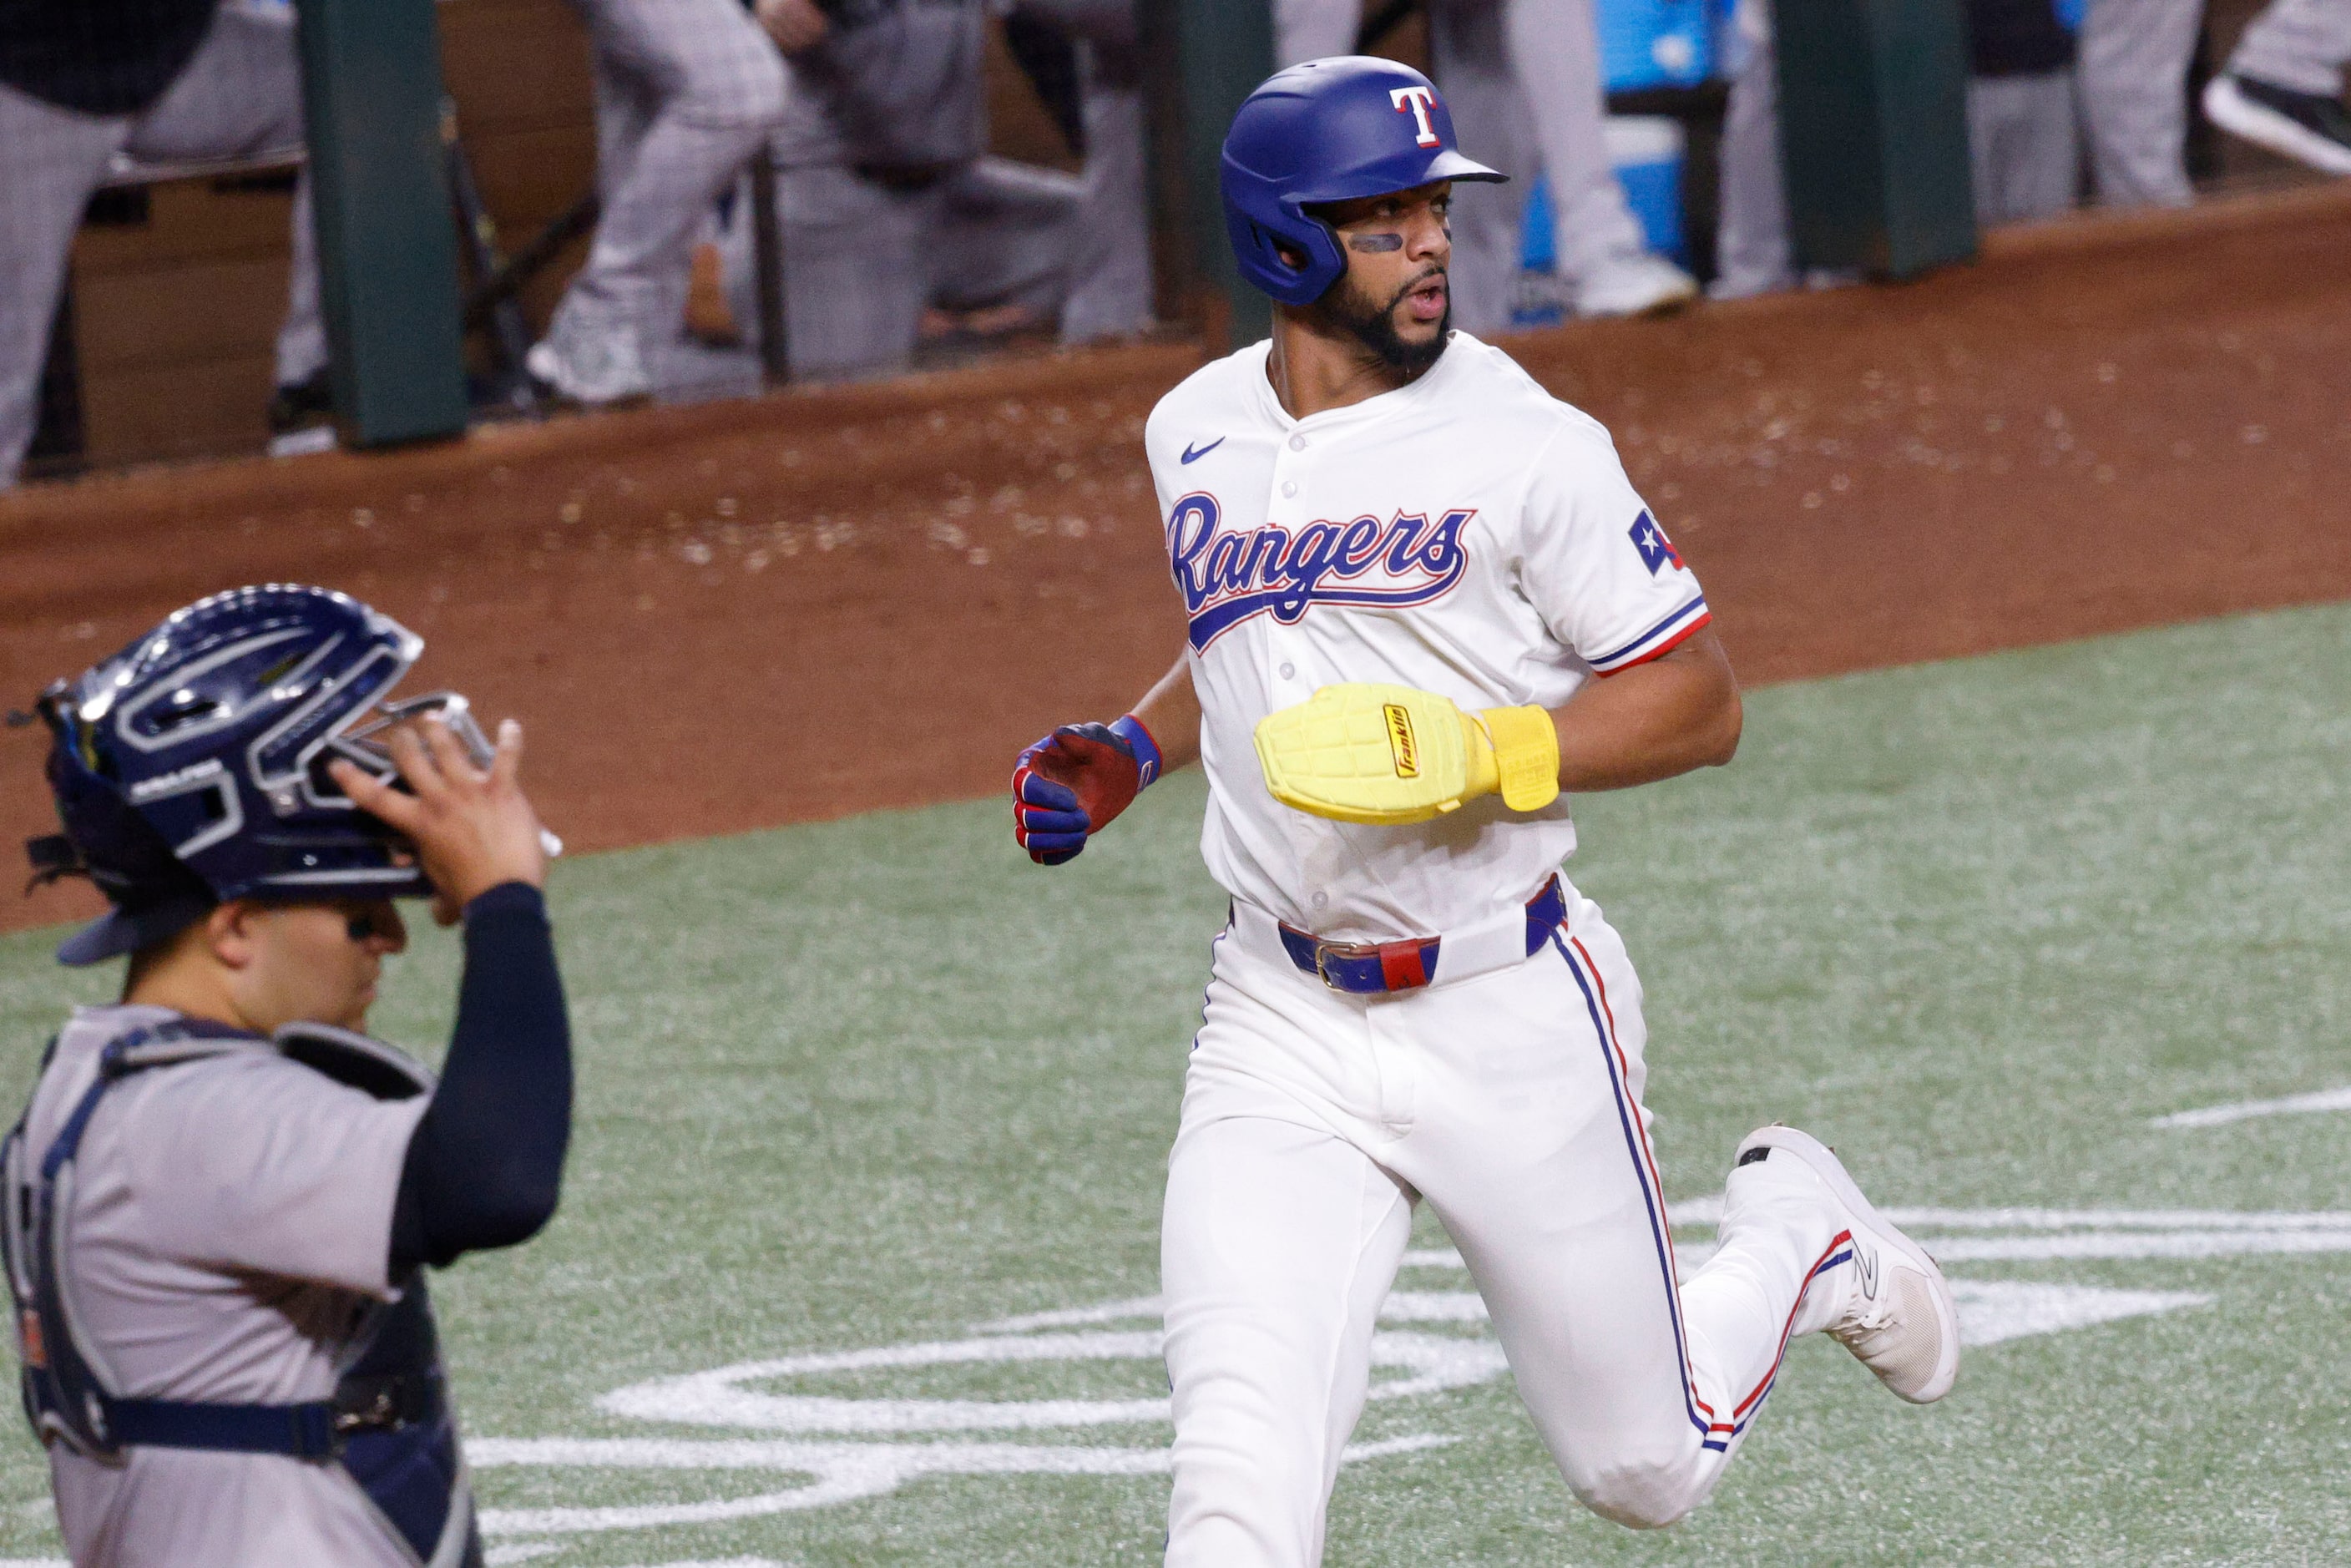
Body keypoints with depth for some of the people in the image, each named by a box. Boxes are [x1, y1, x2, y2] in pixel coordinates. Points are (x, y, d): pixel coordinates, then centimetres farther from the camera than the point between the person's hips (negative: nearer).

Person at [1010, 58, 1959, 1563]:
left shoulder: (1523, 443, -11)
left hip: (1513, 1017, -3)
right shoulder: (1197, 434, 5)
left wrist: (1479, 752, -23)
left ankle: (1797, 1241, 42)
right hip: (1283, 1028, 3)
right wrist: (1127, 755, 8)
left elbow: (1701, 703, -9)